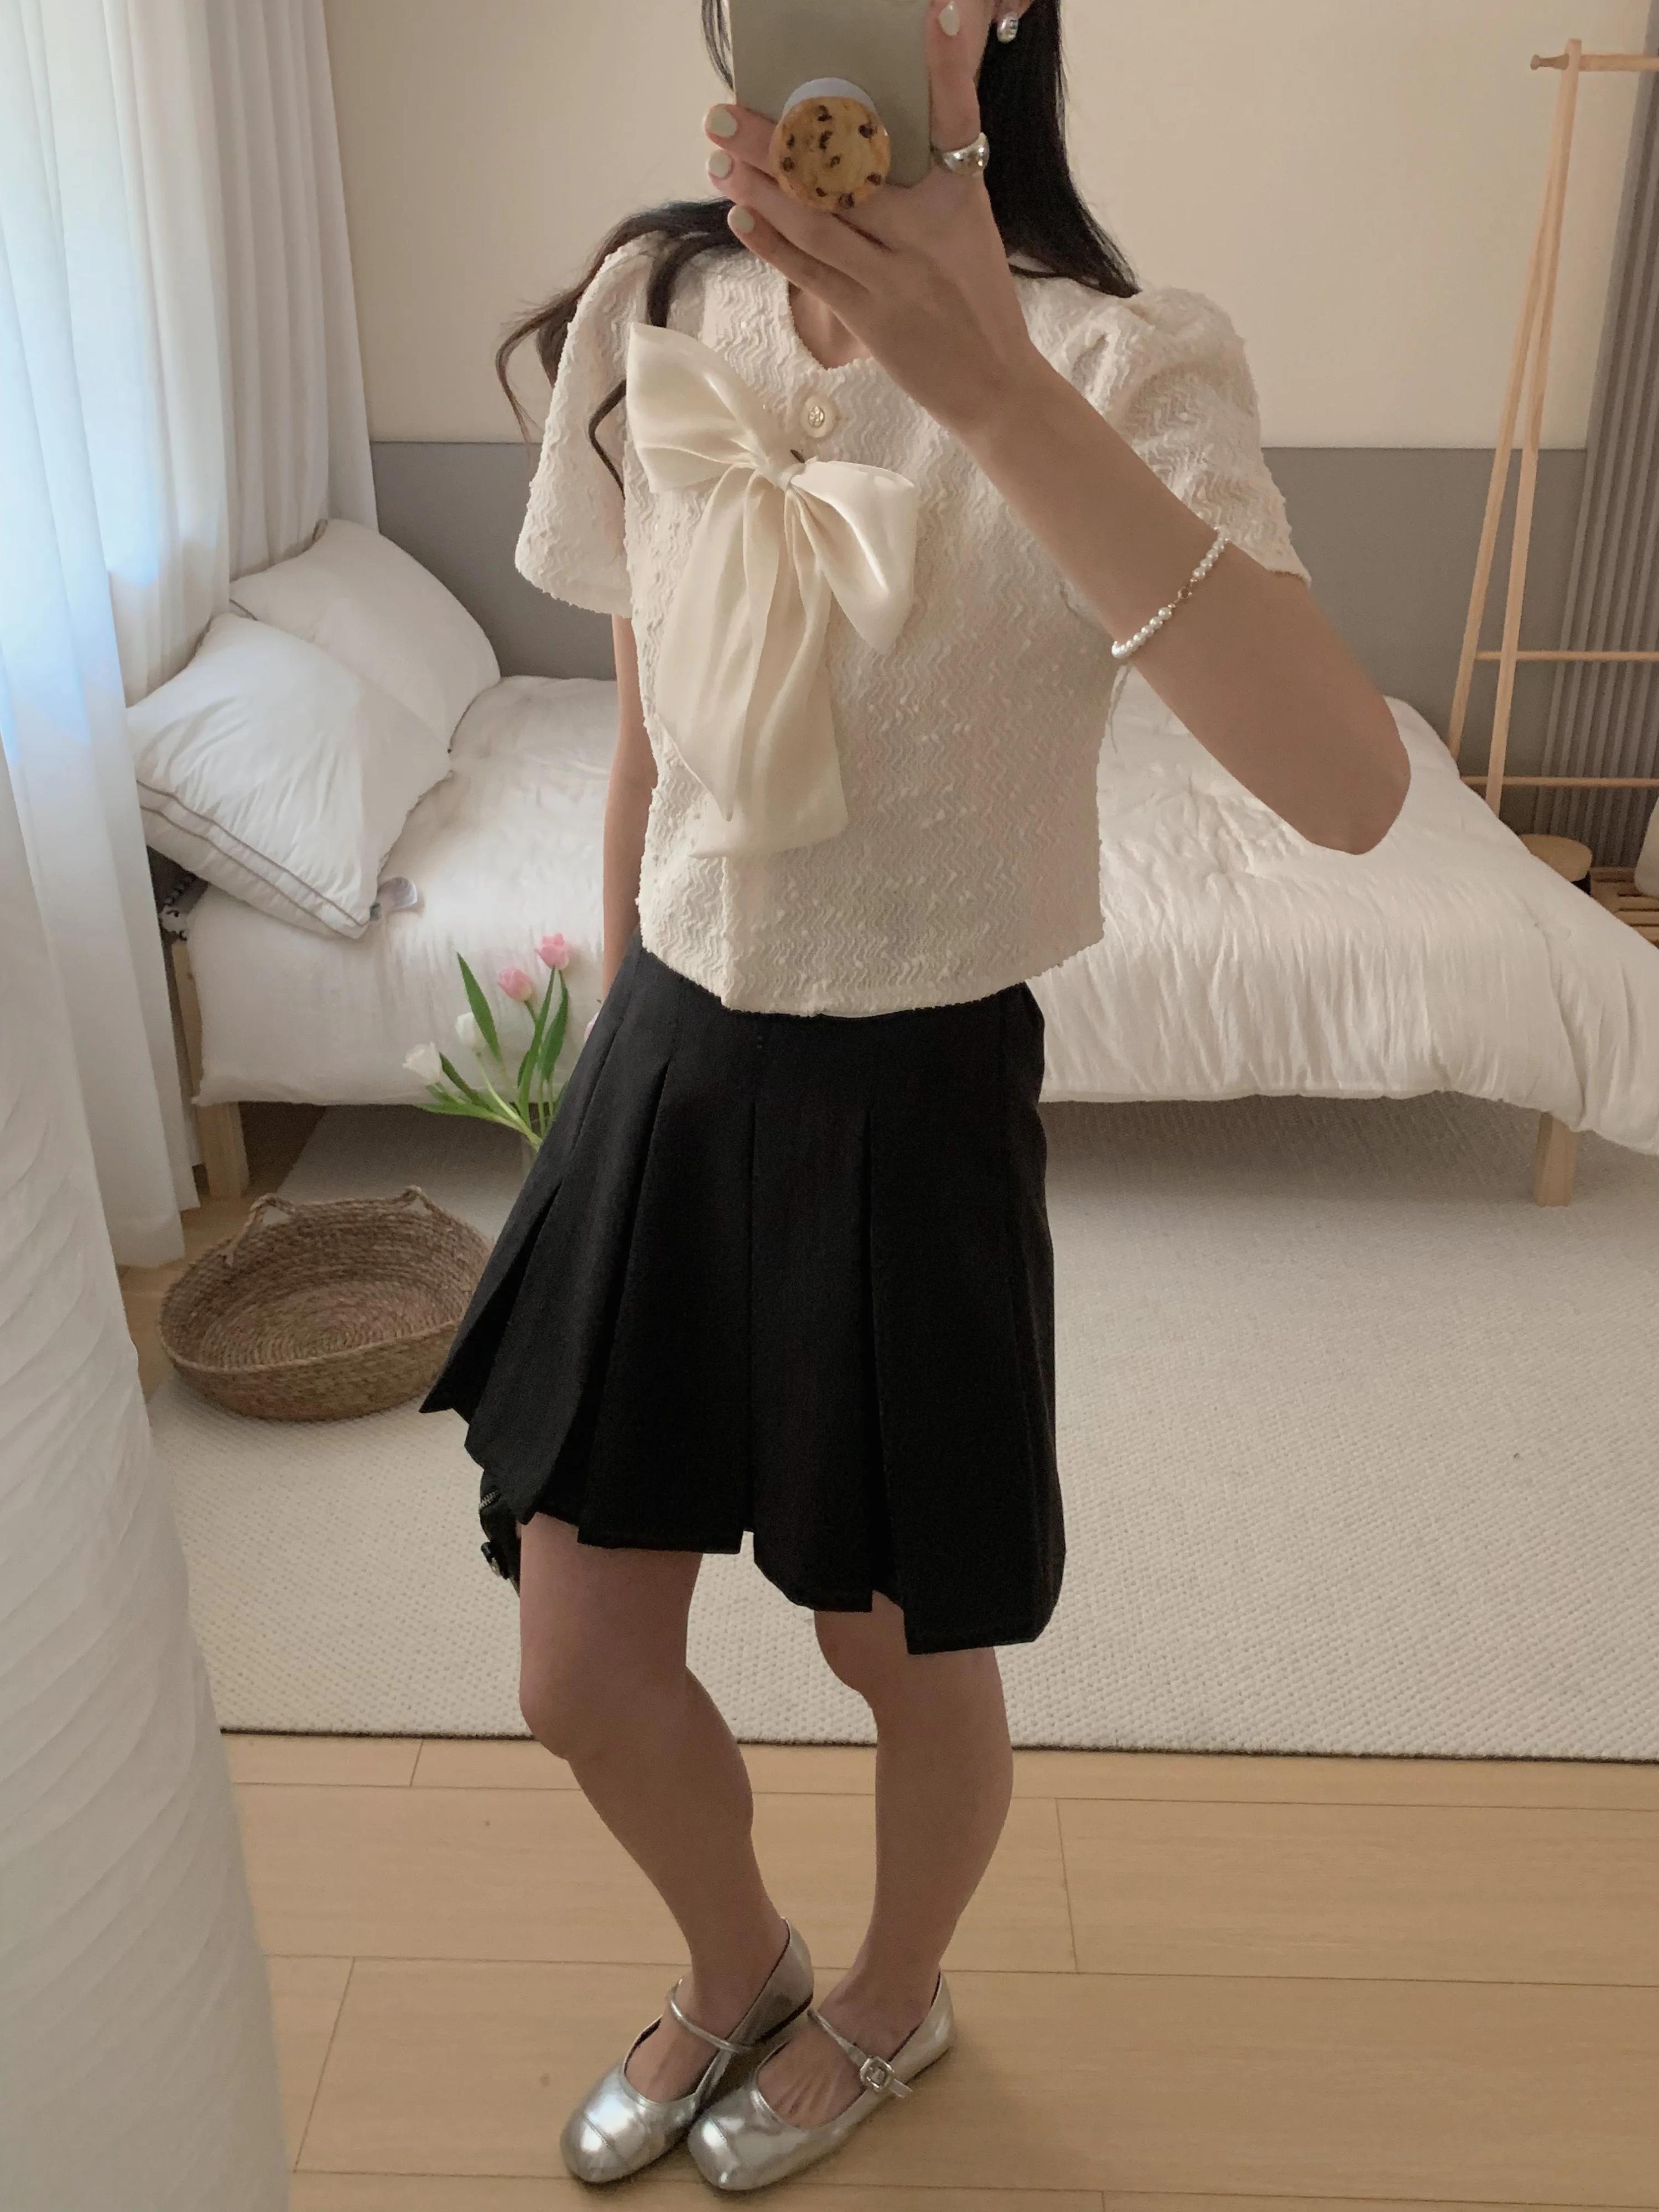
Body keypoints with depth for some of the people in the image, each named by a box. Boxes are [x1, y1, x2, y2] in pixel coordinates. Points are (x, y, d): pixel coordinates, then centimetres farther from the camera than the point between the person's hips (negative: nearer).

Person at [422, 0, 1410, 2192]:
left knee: (906, 1652, 16)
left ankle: (893, 1997, 52)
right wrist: (619, 1068, 16)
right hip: (668, 1062, 5)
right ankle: (738, 1967, 49)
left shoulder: (1121, 360, -15)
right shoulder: (647, 321, 0)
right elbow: (649, 753, 9)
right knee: (582, 1668, 14)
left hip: (920, 1097, -4)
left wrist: (988, 382, -40)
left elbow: (1352, 785, -33)